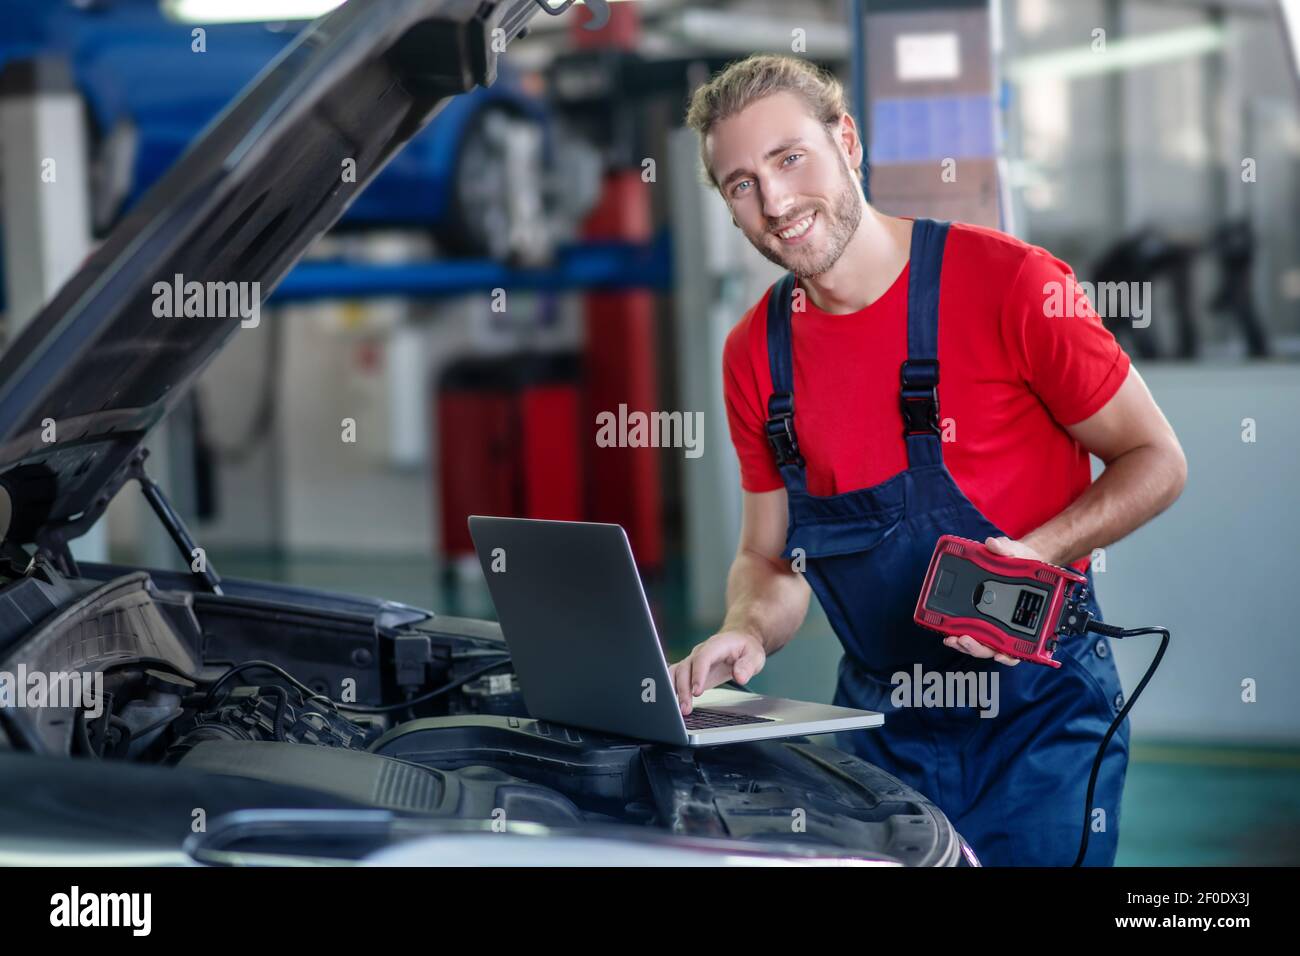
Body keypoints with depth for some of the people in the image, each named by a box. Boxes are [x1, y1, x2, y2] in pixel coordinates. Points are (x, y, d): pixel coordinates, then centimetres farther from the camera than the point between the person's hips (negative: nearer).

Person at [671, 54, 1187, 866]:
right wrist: (748, 632, -12)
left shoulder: (1010, 283, -12)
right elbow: (770, 557, 11)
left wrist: (1035, 556, -22)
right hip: (879, 723, 4)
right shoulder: (753, 355, 3)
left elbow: (1156, 462, -6)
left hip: (1038, 713, -4)